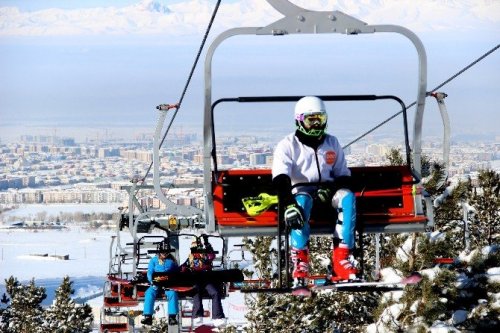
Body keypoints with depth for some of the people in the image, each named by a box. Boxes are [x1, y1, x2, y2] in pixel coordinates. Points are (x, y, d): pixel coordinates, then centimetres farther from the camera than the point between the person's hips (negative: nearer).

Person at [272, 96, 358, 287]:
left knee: (348, 197, -30)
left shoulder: (332, 143, 15)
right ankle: (300, 263, -47)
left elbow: (344, 176, 15)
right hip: (300, 190, -3)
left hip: (326, 190, 3)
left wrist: (330, 190, -10)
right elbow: (280, 180, -14)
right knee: (302, 202, -39)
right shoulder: (288, 145, 0)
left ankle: (341, 260, -37)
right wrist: (289, 205, -34)